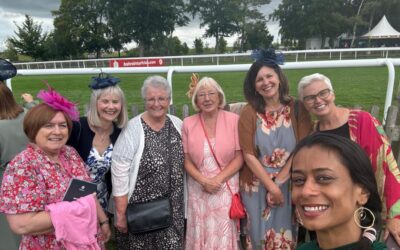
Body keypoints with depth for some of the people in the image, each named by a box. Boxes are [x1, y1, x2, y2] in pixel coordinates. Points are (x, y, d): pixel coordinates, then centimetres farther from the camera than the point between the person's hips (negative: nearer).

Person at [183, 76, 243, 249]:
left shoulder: (233, 120, -6)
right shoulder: (188, 123, -1)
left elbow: (239, 157, -5)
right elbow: (187, 160, 1)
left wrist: (218, 179, -14)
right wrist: (204, 180, -13)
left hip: (226, 188, -1)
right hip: (199, 189, 2)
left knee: (224, 235, 8)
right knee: (201, 235, 12)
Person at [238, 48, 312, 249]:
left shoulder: (297, 108, -5)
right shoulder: (249, 113, -6)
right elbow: (249, 155, -9)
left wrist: (278, 181, -14)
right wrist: (271, 186, -12)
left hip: (290, 185, 1)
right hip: (256, 186, 0)